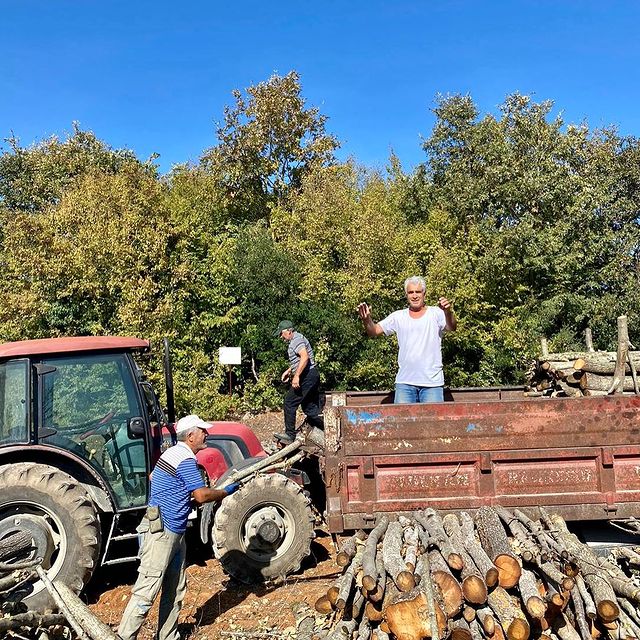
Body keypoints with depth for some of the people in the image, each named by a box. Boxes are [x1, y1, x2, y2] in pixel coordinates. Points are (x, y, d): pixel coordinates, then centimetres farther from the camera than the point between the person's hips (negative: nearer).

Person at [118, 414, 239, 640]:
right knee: (146, 591, -6)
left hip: (175, 532, 10)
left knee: (176, 589, 16)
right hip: (162, 531, -10)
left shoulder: (174, 453, 12)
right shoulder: (186, 459, -19)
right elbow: (202, 496, -20)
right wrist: (226, 491, -3)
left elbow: (152, 477, 25)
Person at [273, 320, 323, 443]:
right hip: (312, 376, 11)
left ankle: (290, 435, 1)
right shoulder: (296, 339, 21)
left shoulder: (296, 340, -12)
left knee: (289, 402, -4)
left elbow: (305, 358, -26)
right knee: (310, 408, 11)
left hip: (307, 376, -11)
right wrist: (288, 371, 25)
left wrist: (296, 376, -27)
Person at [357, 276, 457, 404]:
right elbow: (374, 331, 2)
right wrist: (366, 319, -20)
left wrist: (448, 312, -39)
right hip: (404, 382, 2)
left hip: (432, 382, -2)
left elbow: (452, 327, -16)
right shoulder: (398, 317, 8)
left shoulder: (436, 313, 1)